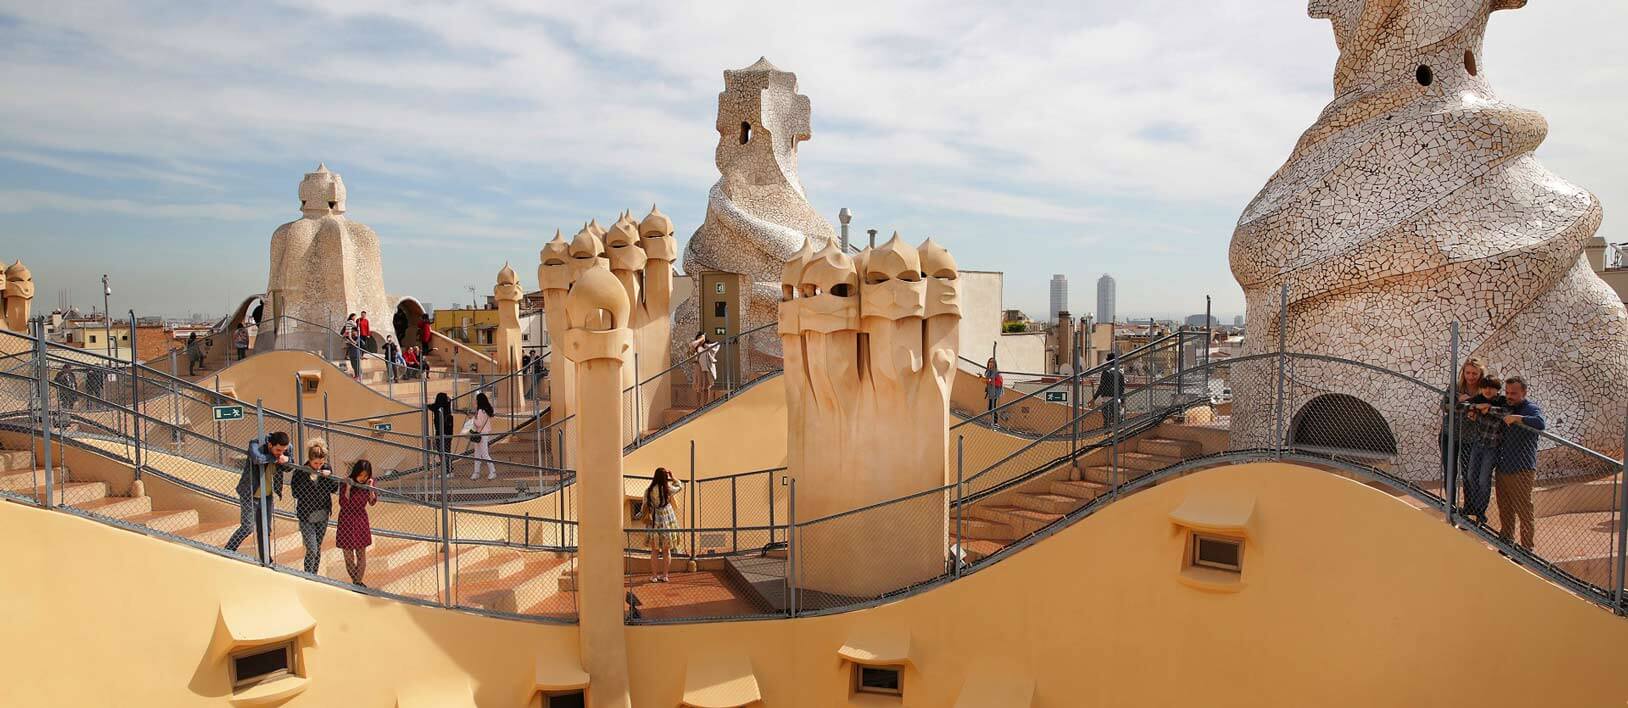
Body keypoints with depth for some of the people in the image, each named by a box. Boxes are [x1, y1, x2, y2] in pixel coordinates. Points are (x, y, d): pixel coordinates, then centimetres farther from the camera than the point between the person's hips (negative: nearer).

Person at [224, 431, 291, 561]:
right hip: (250, 495, -5)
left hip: (267, 496, 5)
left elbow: (289, 468, 3)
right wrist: (274, 458, -29)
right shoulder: (256, 444, -23)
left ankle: (265, 561, 22)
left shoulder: (285, 448, -9)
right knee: (247, 527, -5)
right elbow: (257, 458, -45)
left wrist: (286, 460, -19)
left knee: (265, 531, 13)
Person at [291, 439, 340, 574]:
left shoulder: (327, 468, -3)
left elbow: (335, 488, 0)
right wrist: (310, 479, -26)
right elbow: (296, 492, -17)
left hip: (323, 516, 4)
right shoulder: (301, 472, -15)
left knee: (318, 548, 16)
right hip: (307, 517, -4)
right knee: (311, 550, -8)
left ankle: (314, 576, 31)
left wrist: (329, 477, -18)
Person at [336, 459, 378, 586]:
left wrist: (370, 488, -20)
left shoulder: (368, 483, -4)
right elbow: (343, 504, -18)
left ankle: (358, 582, 18)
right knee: (349, 557, 5)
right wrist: (348, 488, -27)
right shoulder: (346, 483, -14)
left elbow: (373, 502, -6)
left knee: (361, 554, 6)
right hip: (347, 521, -3)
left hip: (361, 520, 3)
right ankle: (355, 582, 21)